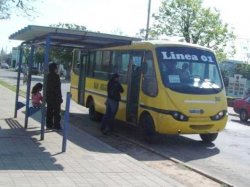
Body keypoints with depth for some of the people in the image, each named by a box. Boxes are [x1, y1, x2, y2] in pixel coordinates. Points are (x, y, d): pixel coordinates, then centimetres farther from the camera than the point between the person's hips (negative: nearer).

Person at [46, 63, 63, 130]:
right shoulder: (56, 76, -15)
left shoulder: (48, 76, 10)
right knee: (56, 112, -3)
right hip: (55, 97, -8)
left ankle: (49, 124, 16)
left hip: (49, 97, 8)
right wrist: (60, 97, -12)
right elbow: (57, 88, -17)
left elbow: (46, 87, 15)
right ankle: (56, 125, -3)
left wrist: (46, 96, 21)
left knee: (49, 112, 12)